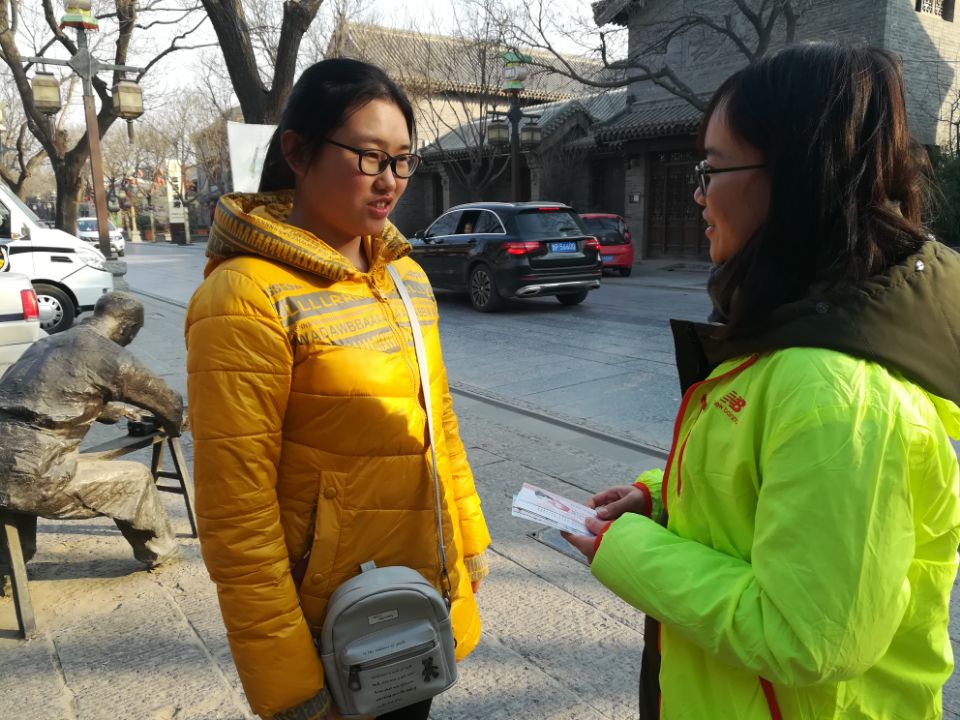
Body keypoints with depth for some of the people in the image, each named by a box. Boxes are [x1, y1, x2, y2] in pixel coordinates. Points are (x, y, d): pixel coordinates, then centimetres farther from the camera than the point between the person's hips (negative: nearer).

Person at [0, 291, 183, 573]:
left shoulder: (46, 343, 18)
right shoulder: (109, 355, -5)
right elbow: (168, 402, 7)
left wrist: (123, 412, 47)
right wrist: (172, 428, 30)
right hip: (32, 475, -8)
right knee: (136, 479, 9)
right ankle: (159, 551, 29)